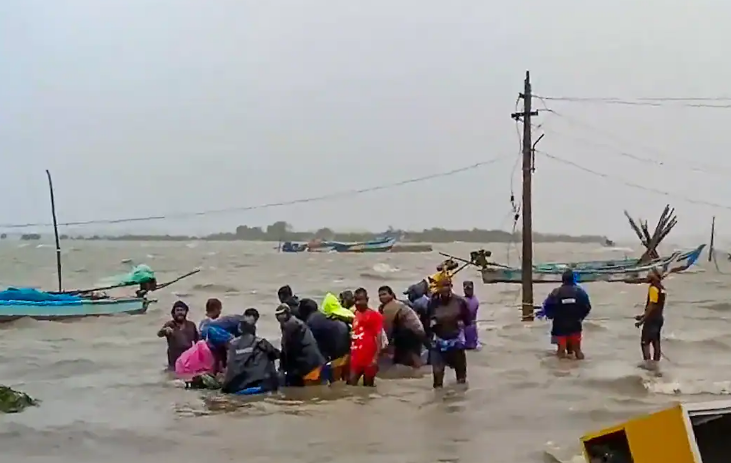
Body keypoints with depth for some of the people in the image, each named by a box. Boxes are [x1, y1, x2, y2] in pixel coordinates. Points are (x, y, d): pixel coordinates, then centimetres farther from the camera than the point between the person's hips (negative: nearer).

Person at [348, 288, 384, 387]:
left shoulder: (375, 315, -5)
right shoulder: (354, 315, 13)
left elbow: (379, 337, -9)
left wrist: (376, 357, -18)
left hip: (369, 358, -5)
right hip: (355, 357, 5)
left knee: (368, 386, 5)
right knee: (350, 385, -2)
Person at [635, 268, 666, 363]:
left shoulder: (653, 288, -16)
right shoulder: (661, 289, 12)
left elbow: (651, 306, -20)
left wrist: (641, 321, -18)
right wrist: (643, 316, 22)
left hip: (652, 319, -9)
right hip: (659, 318, 9)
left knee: (645, 341, -5)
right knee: (656, 341, 12)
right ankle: (656, 360, 16)